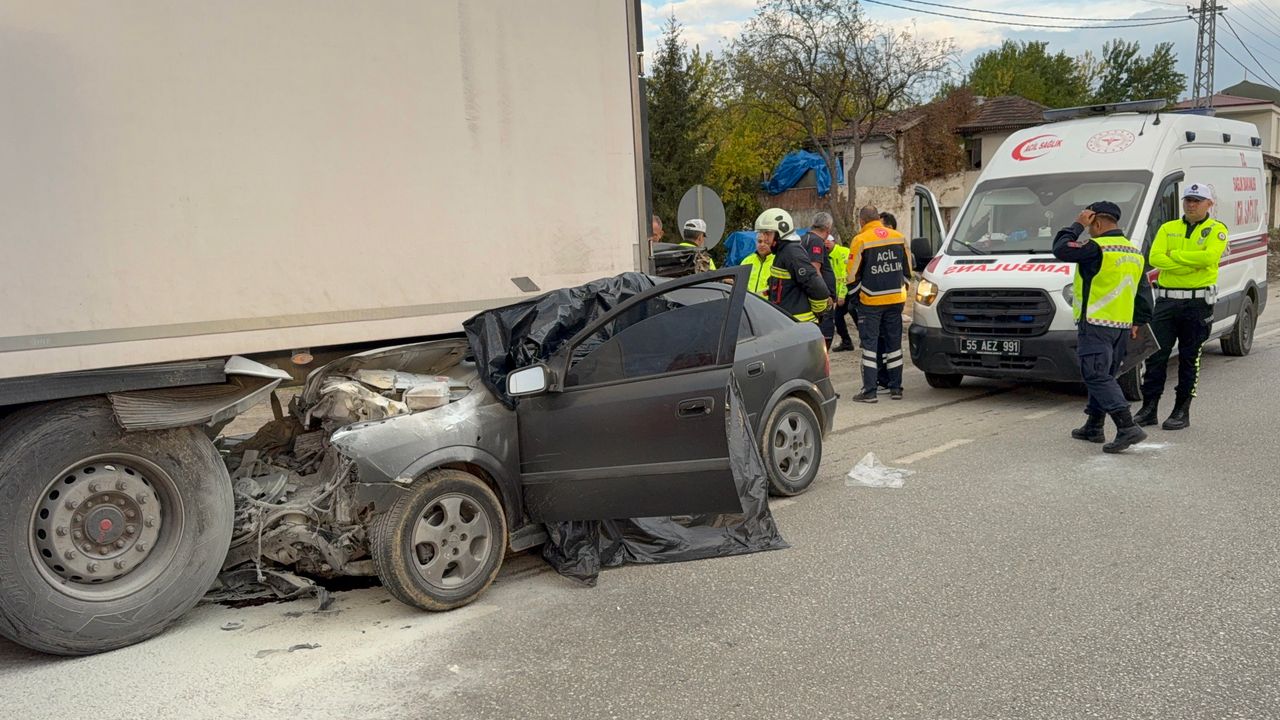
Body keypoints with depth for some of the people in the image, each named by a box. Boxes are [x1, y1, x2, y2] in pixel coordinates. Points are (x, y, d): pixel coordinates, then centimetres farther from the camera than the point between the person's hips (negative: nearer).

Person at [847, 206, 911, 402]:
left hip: (870, 302, -4)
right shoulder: (899, 238, 6)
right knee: (894, 343, 13)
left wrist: (856, 296, 9)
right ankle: (896, 388, 18)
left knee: (870, 344, 1)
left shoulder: (860, 240, -10)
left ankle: (869, 391, -1)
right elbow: (907, 270, 13)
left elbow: (853, 275, -7)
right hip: (896, 300, 5)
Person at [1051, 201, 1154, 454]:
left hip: (1095, 324, -9)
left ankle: (1127, 427, -18)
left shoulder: (1096, 248, -15)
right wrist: (1138, 321, 24)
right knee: (1103, 375, 17)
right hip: (1122, 326, 9)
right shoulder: (1134, 252, 15)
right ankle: (1094, 427, 25)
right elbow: (1143, 291, 19)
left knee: (1097, 376, -9)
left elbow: (1060, 250, -12)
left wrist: (1077, 225, -1)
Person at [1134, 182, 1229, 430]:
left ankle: (1182, 411, 11)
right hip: (1166, 300, 3)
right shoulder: (1167, 228, 11)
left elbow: (1210, 256, -17)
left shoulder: (1216, 230, 2)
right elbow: (1155, 258, -4)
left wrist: (1175, 255, -10)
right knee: (1156, 356, 2)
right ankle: (1148, 409, 9)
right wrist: (1191, 264, -12)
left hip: (1197, 302, -3)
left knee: (1189, 359, 3)